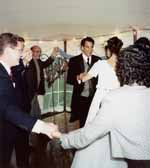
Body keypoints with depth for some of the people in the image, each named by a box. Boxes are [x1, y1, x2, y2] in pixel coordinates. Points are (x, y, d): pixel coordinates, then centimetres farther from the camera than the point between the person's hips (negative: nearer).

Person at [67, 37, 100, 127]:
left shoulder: (98, 60, 7)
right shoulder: (74, 60, 1)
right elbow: (69, 79, -1)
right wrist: (78, 78, -20)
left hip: (95, 97, 1)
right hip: (81, 98, -1)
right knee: (83, 123, 7)